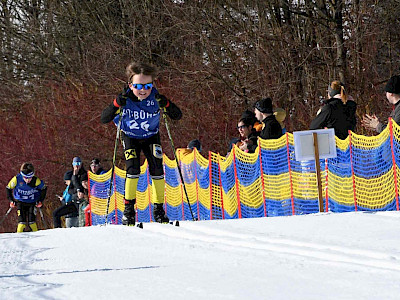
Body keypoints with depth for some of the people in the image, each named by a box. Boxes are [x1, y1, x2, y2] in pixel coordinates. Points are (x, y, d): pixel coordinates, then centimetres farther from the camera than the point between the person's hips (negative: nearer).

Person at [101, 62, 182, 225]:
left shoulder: (155, 98, -25)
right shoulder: (125, 99, -27)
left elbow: (178, 116, -23)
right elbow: (104, 119, -28)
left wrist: (165, 104, -42)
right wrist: (117, 103, -44)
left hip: (151, 137, 1)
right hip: (130, 138, -1)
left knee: (157, 169, -11)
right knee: (133, 169, -19)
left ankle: (159, 209, 3)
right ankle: (128, 209, -7)